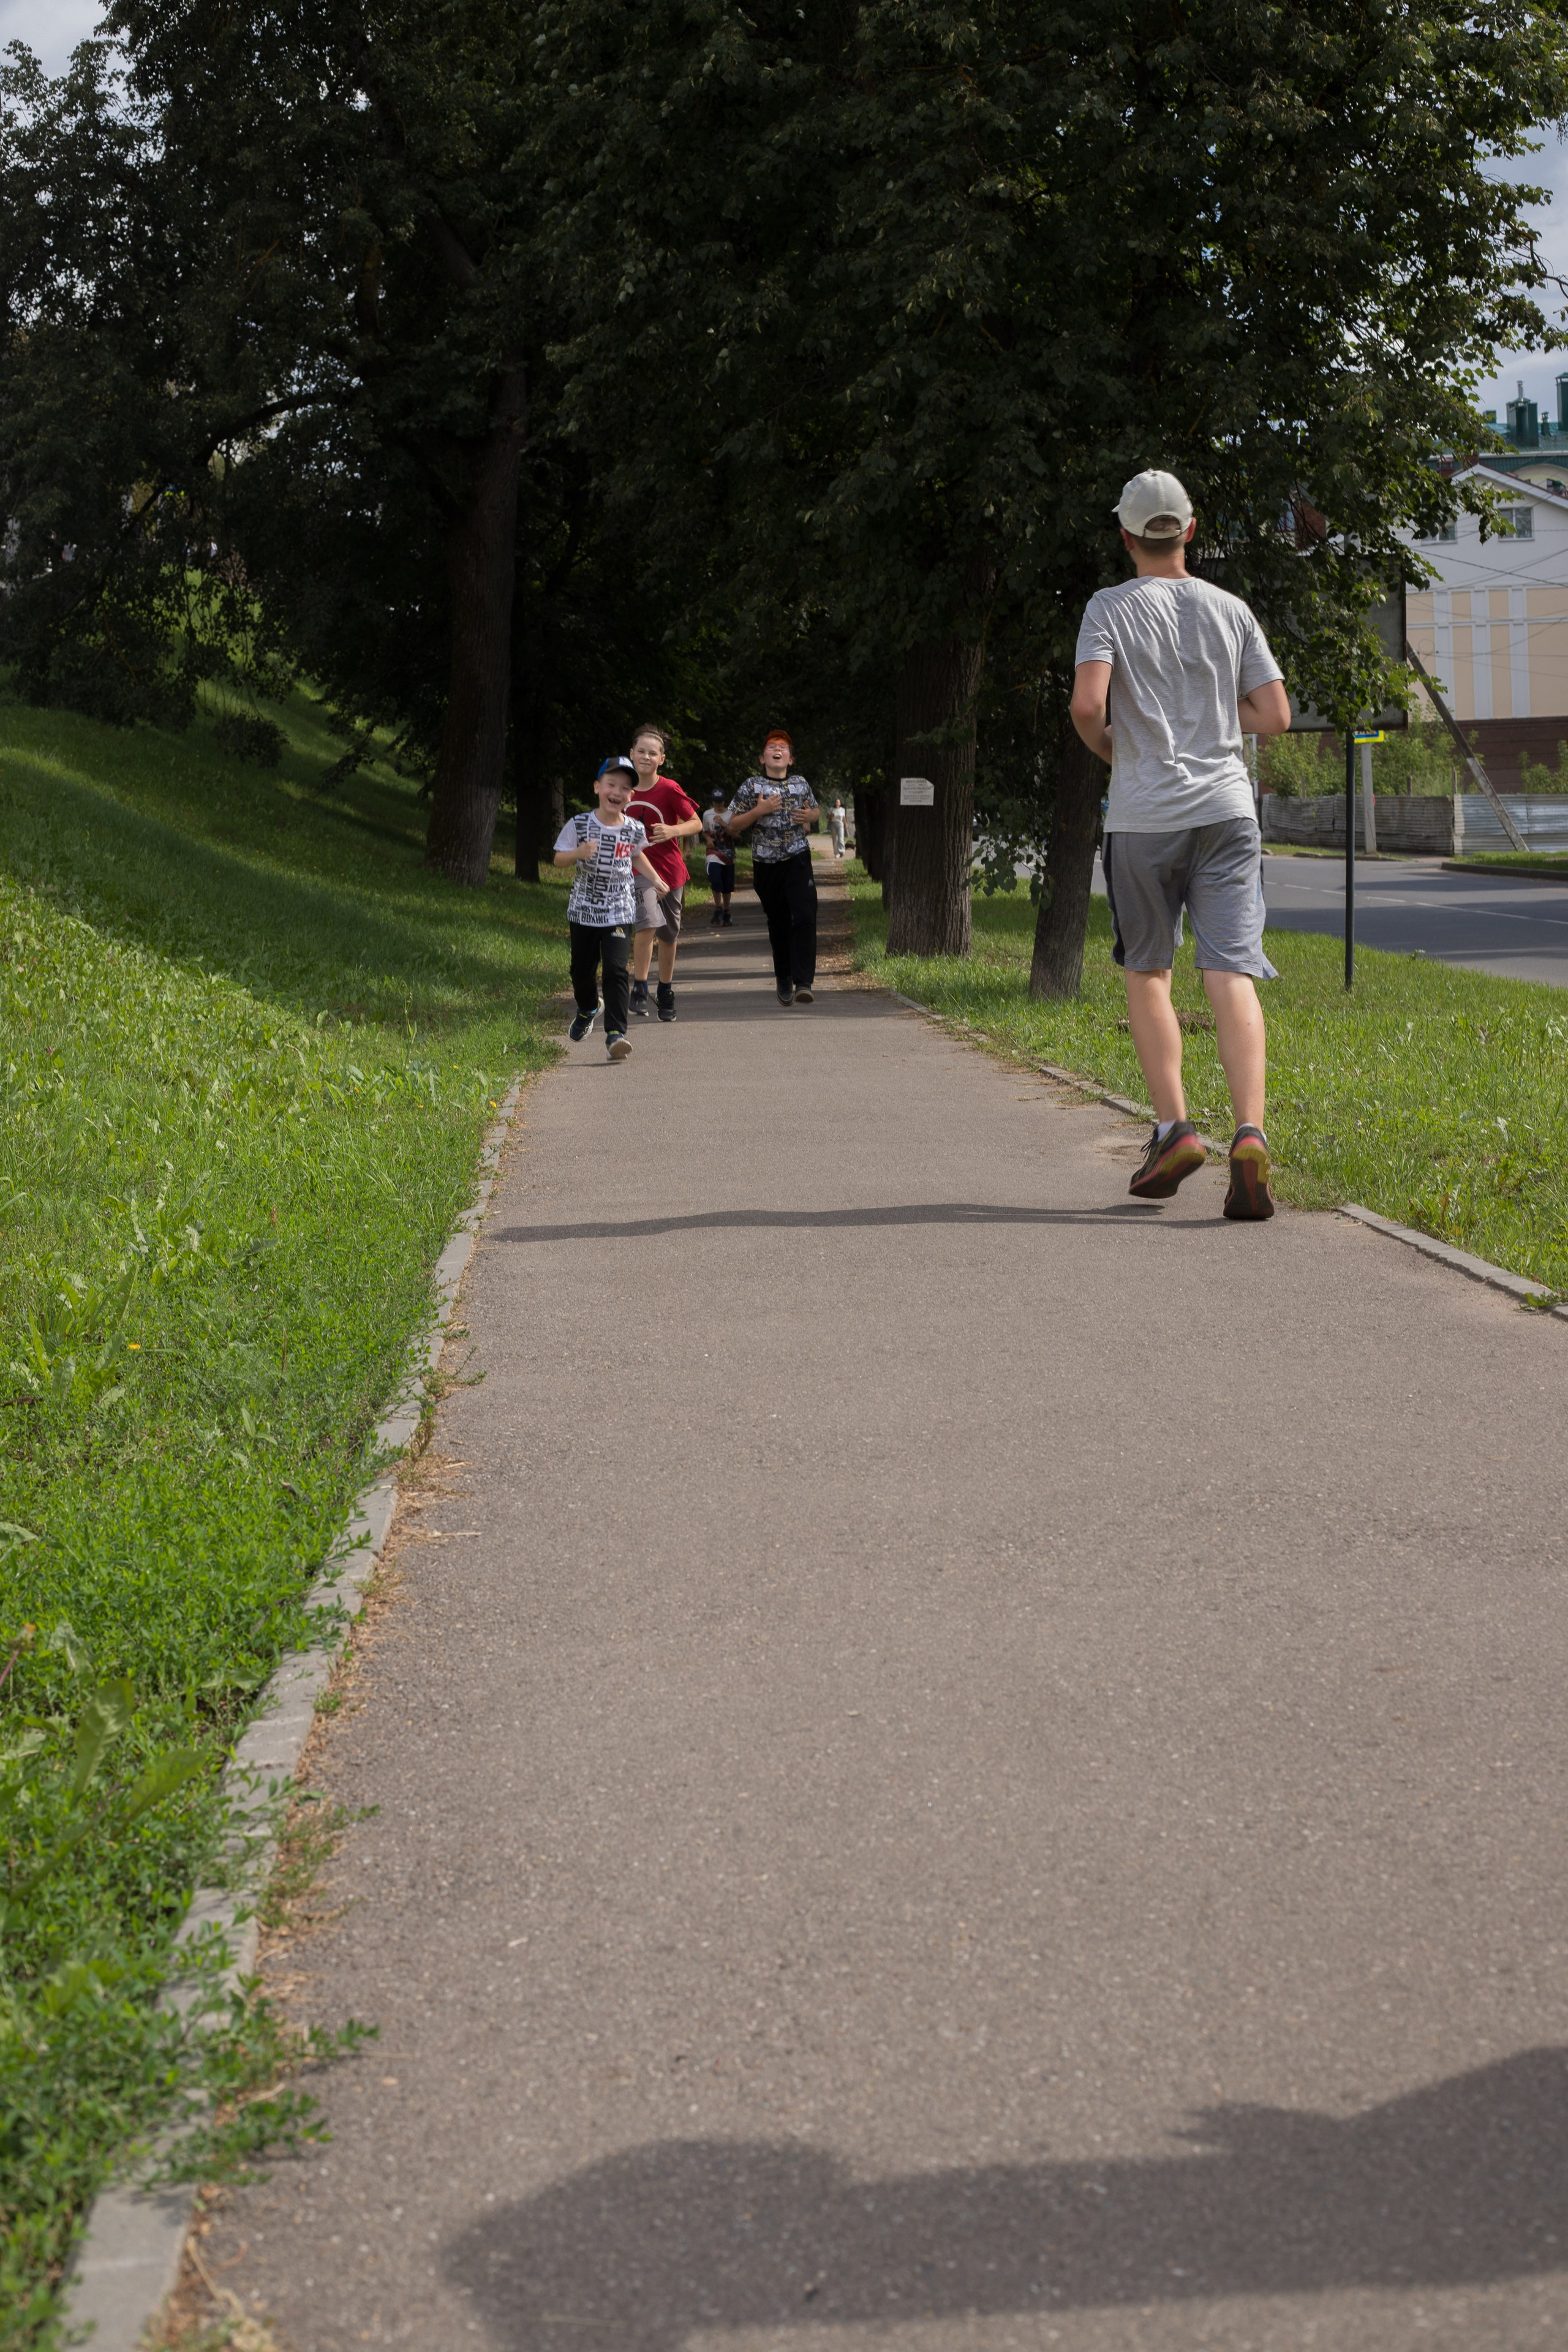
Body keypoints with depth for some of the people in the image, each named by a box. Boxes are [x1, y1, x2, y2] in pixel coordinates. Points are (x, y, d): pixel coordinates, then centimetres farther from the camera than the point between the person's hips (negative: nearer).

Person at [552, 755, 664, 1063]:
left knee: (615, 969, -15)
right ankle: (587, 1009, 45)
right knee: (582, 969, 12)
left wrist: (655, 879, 16)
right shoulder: (579, 825, -9)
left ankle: (615, 1034, -18)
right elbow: (558, 859, -5)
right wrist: (578, 853, -24)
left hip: (619, 912, 0)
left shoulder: (634, 829, -3)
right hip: (583, 910, 1)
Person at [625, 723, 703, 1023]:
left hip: (670, 869, -1)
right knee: (647, 924, -22)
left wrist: (674, 830, -22)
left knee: (668, 935, 12)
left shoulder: (669, 790, -9)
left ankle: (666, 991, 31)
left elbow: (696, 823, -6)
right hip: (639, 870, 1)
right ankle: (639, 990, -14)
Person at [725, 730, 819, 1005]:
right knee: (778, 923, 8)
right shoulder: (752, 786, 1)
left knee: (805, 918, -16)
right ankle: (783, 979, 25)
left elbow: (815, 811, 26)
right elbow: (733, 825, 1)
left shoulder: (801, 784, 8)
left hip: (798, 861, 0)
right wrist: (759, 811, -14)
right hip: (766, 865, 0)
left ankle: (803, 983, -21)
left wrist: (810, 816, 2)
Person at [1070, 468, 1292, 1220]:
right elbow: (1275, 715, 6)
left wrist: (1107, 746, 7)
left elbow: (1087, 704, -14)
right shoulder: (1230, 610, 9)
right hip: (1225, 811, 2)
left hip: (1143, 818, -2)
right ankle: (1249, 1136, -22)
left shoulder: (1112, 608, 0)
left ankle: (1173, 1127, 4)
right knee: (1232, 974, -7)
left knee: (1147, 973, 14)